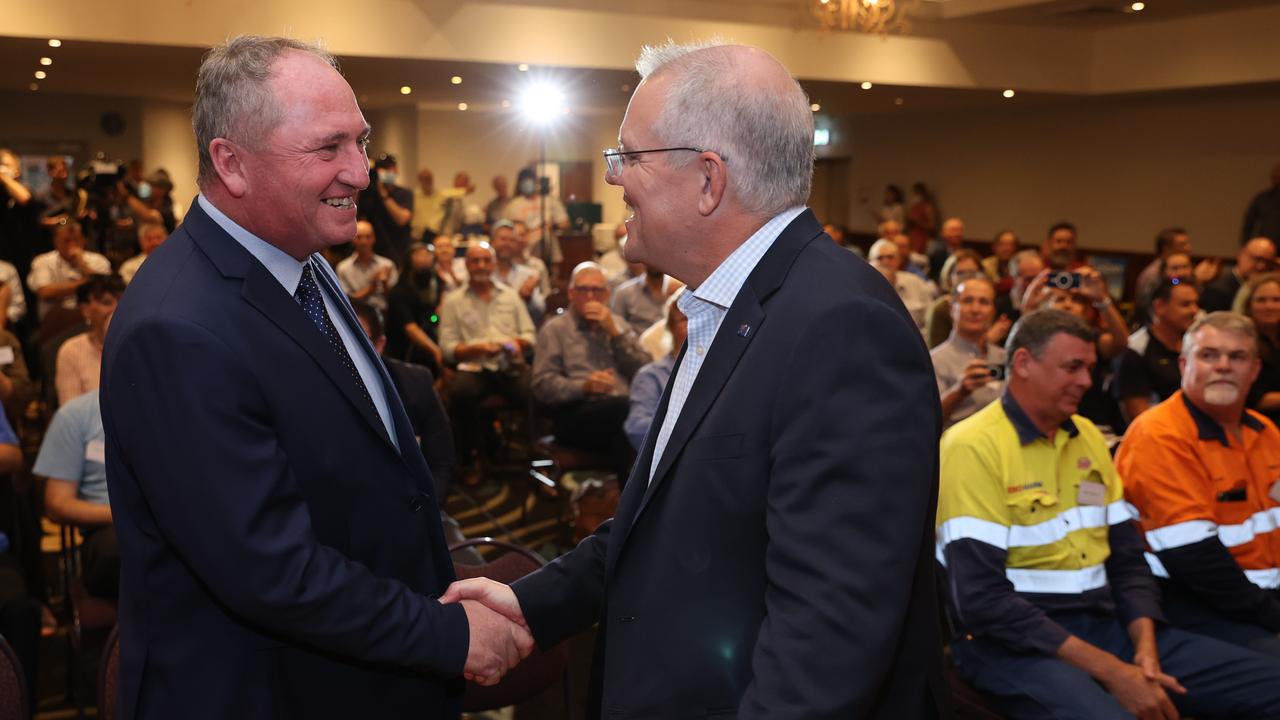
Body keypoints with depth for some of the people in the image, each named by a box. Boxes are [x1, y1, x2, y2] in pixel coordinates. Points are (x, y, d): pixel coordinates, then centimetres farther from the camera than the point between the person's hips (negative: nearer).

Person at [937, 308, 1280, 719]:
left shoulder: (1088, 437, 11)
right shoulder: (973, 447, -13)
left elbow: (1127, 558, 15)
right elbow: (981, 600, -19)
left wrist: (1145, 647, -5)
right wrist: (1109, 670, -19)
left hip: (1105, 625, 7)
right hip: (1015, 642, -7)